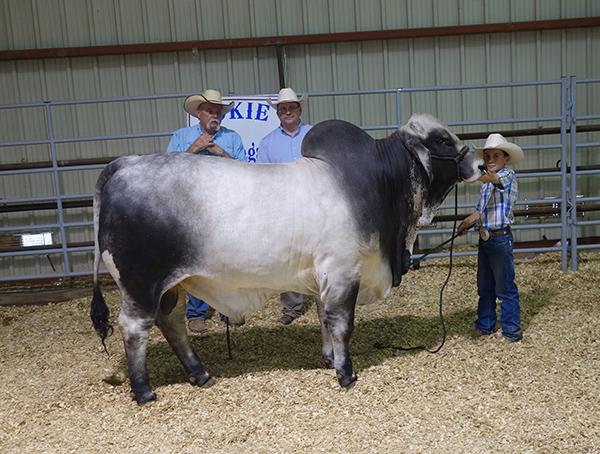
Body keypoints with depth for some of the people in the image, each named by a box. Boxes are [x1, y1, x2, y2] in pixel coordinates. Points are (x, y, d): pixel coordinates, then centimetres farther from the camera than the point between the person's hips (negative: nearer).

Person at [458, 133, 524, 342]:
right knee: (484, 286, 15)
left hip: (500, 238, -8)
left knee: (505, 287, -1)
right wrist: (466, 222, 3)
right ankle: (485, 325, 28)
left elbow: (489, 177, -34)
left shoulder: (508, 175, -10)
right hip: (485, 237, 8)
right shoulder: (487, 182, 15)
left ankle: (512, 331, 10)